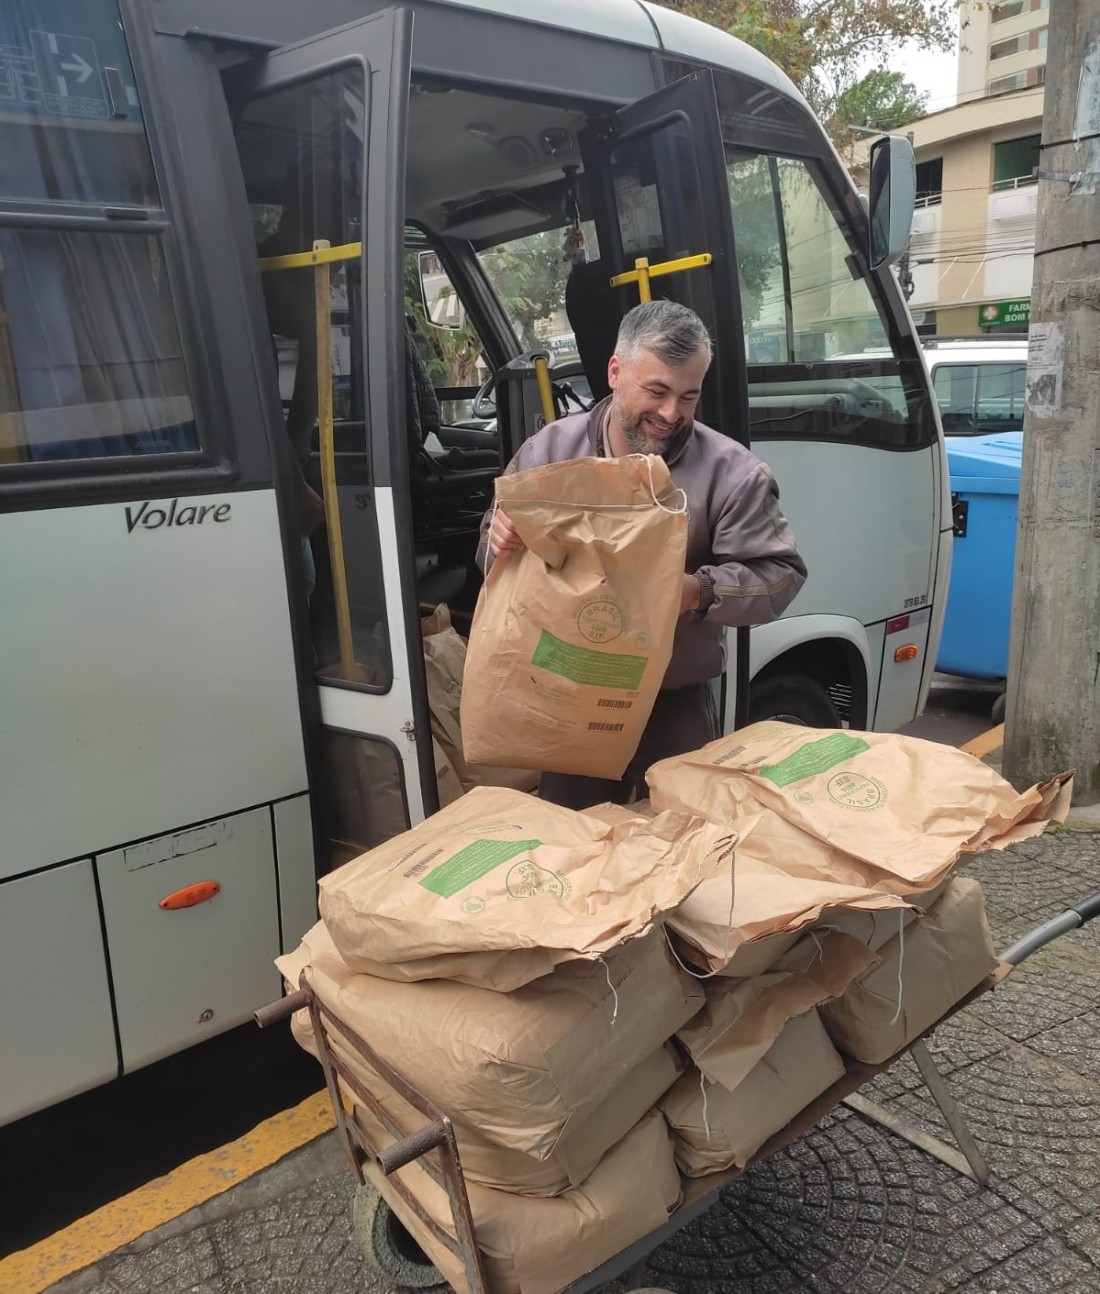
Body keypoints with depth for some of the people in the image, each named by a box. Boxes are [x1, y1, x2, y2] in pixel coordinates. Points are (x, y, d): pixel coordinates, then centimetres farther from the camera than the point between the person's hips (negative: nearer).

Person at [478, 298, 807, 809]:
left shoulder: (731, 472, -11)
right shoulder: (548, 450, -2)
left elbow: (780, 574, -11)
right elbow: (494, 554, 6)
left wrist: (701, 592, -28)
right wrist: (500, 541, -19)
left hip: (677, 704, -2)